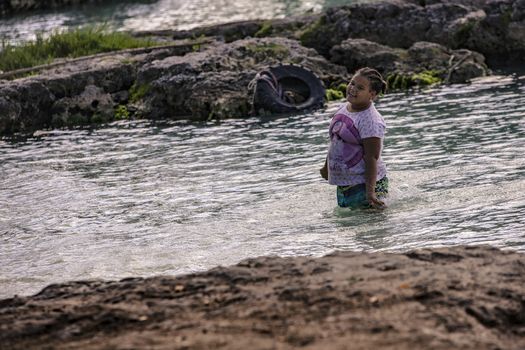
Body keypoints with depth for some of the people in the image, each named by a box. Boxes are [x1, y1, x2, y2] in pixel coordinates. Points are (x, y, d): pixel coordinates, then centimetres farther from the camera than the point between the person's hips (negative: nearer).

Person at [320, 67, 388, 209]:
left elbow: (371, 158, -23)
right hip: (343, 184, 9)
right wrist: (327, 167, 31)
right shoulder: (343, 108, 7)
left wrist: (370, 191, -28)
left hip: (364, 184, -9)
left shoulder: (371, 121, -19)